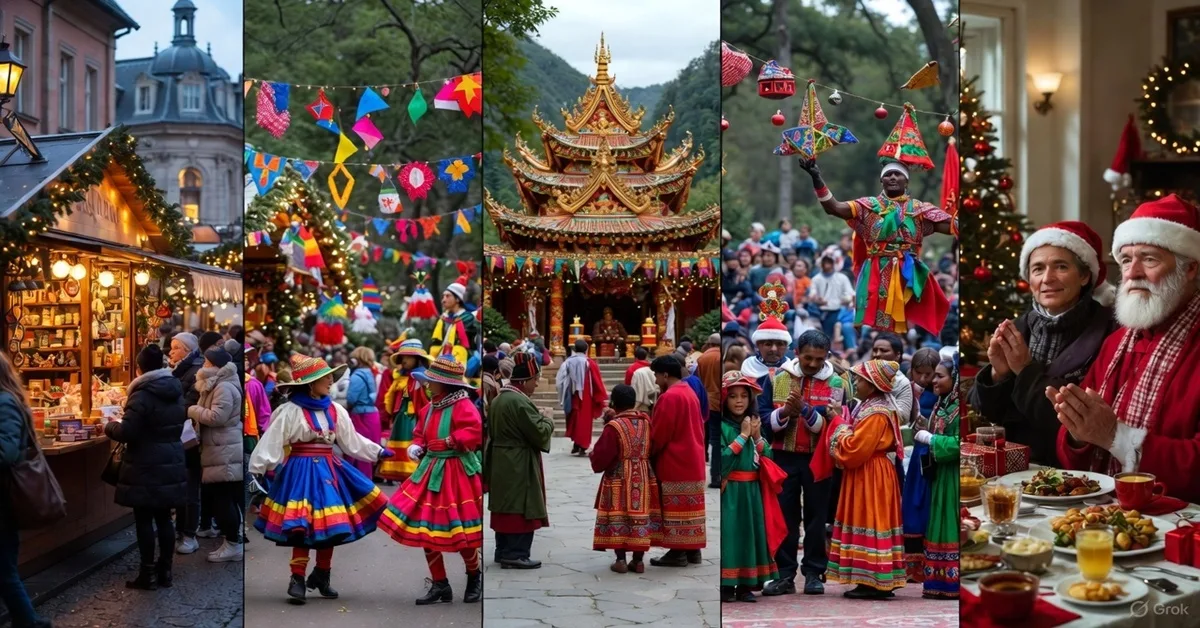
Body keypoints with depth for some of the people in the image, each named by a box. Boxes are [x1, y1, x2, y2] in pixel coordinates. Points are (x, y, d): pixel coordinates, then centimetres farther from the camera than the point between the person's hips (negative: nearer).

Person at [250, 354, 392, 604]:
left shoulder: (334, 410, 8)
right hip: (301, 471, -6)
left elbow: (353, 441, 18)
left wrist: (378, 452, 18)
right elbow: (271, 443, -11)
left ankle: (321, 576, 25)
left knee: (332, 526, 7)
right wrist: (256, 471, -14)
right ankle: (297, 579, 5)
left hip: (328, 470, 6)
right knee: (302, 527, -9)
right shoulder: (290, 411, -10)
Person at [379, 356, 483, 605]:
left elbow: (475, 432, -27)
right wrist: (416, 446, -1)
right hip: (430, 471, 8)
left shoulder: (462, 406, -14)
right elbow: (420, 433, 19)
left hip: (456, 474, -8)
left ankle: (474, 577, 24)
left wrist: (451, 441, -22)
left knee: (459, 531, -1)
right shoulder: (431, 407, 11)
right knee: (425, 528, 7)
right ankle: (440, 585, 17)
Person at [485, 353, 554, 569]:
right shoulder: (520, 402, -20)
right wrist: (548, 421, 1)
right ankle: (516, 554, 0)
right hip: (519, 466, -10)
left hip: (501, 463, 10)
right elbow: (540, 432, -20)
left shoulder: (498, 399, 10)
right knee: (521, 507, -3)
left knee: (505, 507, 15)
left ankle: (503, 551, 22)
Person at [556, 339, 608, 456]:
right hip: (585, 397, -3)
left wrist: (563, 396, 9)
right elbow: (598, 382, -7)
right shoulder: (590, 363, -8)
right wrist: (602, 398, 2)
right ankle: (582, 447, 0)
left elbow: (559, 381, -1)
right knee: (584, 420, 3)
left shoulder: (567, 362, -1)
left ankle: (576, 444, 14)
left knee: (574, 419, 17)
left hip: (572, 396, 3)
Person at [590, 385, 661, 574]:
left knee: (618, 518, 4)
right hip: (644, 478, 4)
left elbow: (600, 458, -14)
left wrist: (593, 456, 10)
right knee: (640, 515, 8)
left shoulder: (613, 426, -14)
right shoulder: (646, 421, 1)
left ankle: (621, 560, 4)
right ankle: (638, 560, 12)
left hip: (619, 480, -4)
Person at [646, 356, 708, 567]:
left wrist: (648, 454, -2)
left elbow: (658, 434, -15)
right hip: (692, 460, 9)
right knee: (690, 505, 12)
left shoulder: (669, 397, -17)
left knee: (675, 508, -4)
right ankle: (693, 549, 17)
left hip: (674, 462, -9)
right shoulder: (689, 393, 12)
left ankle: (678, 552, -1)